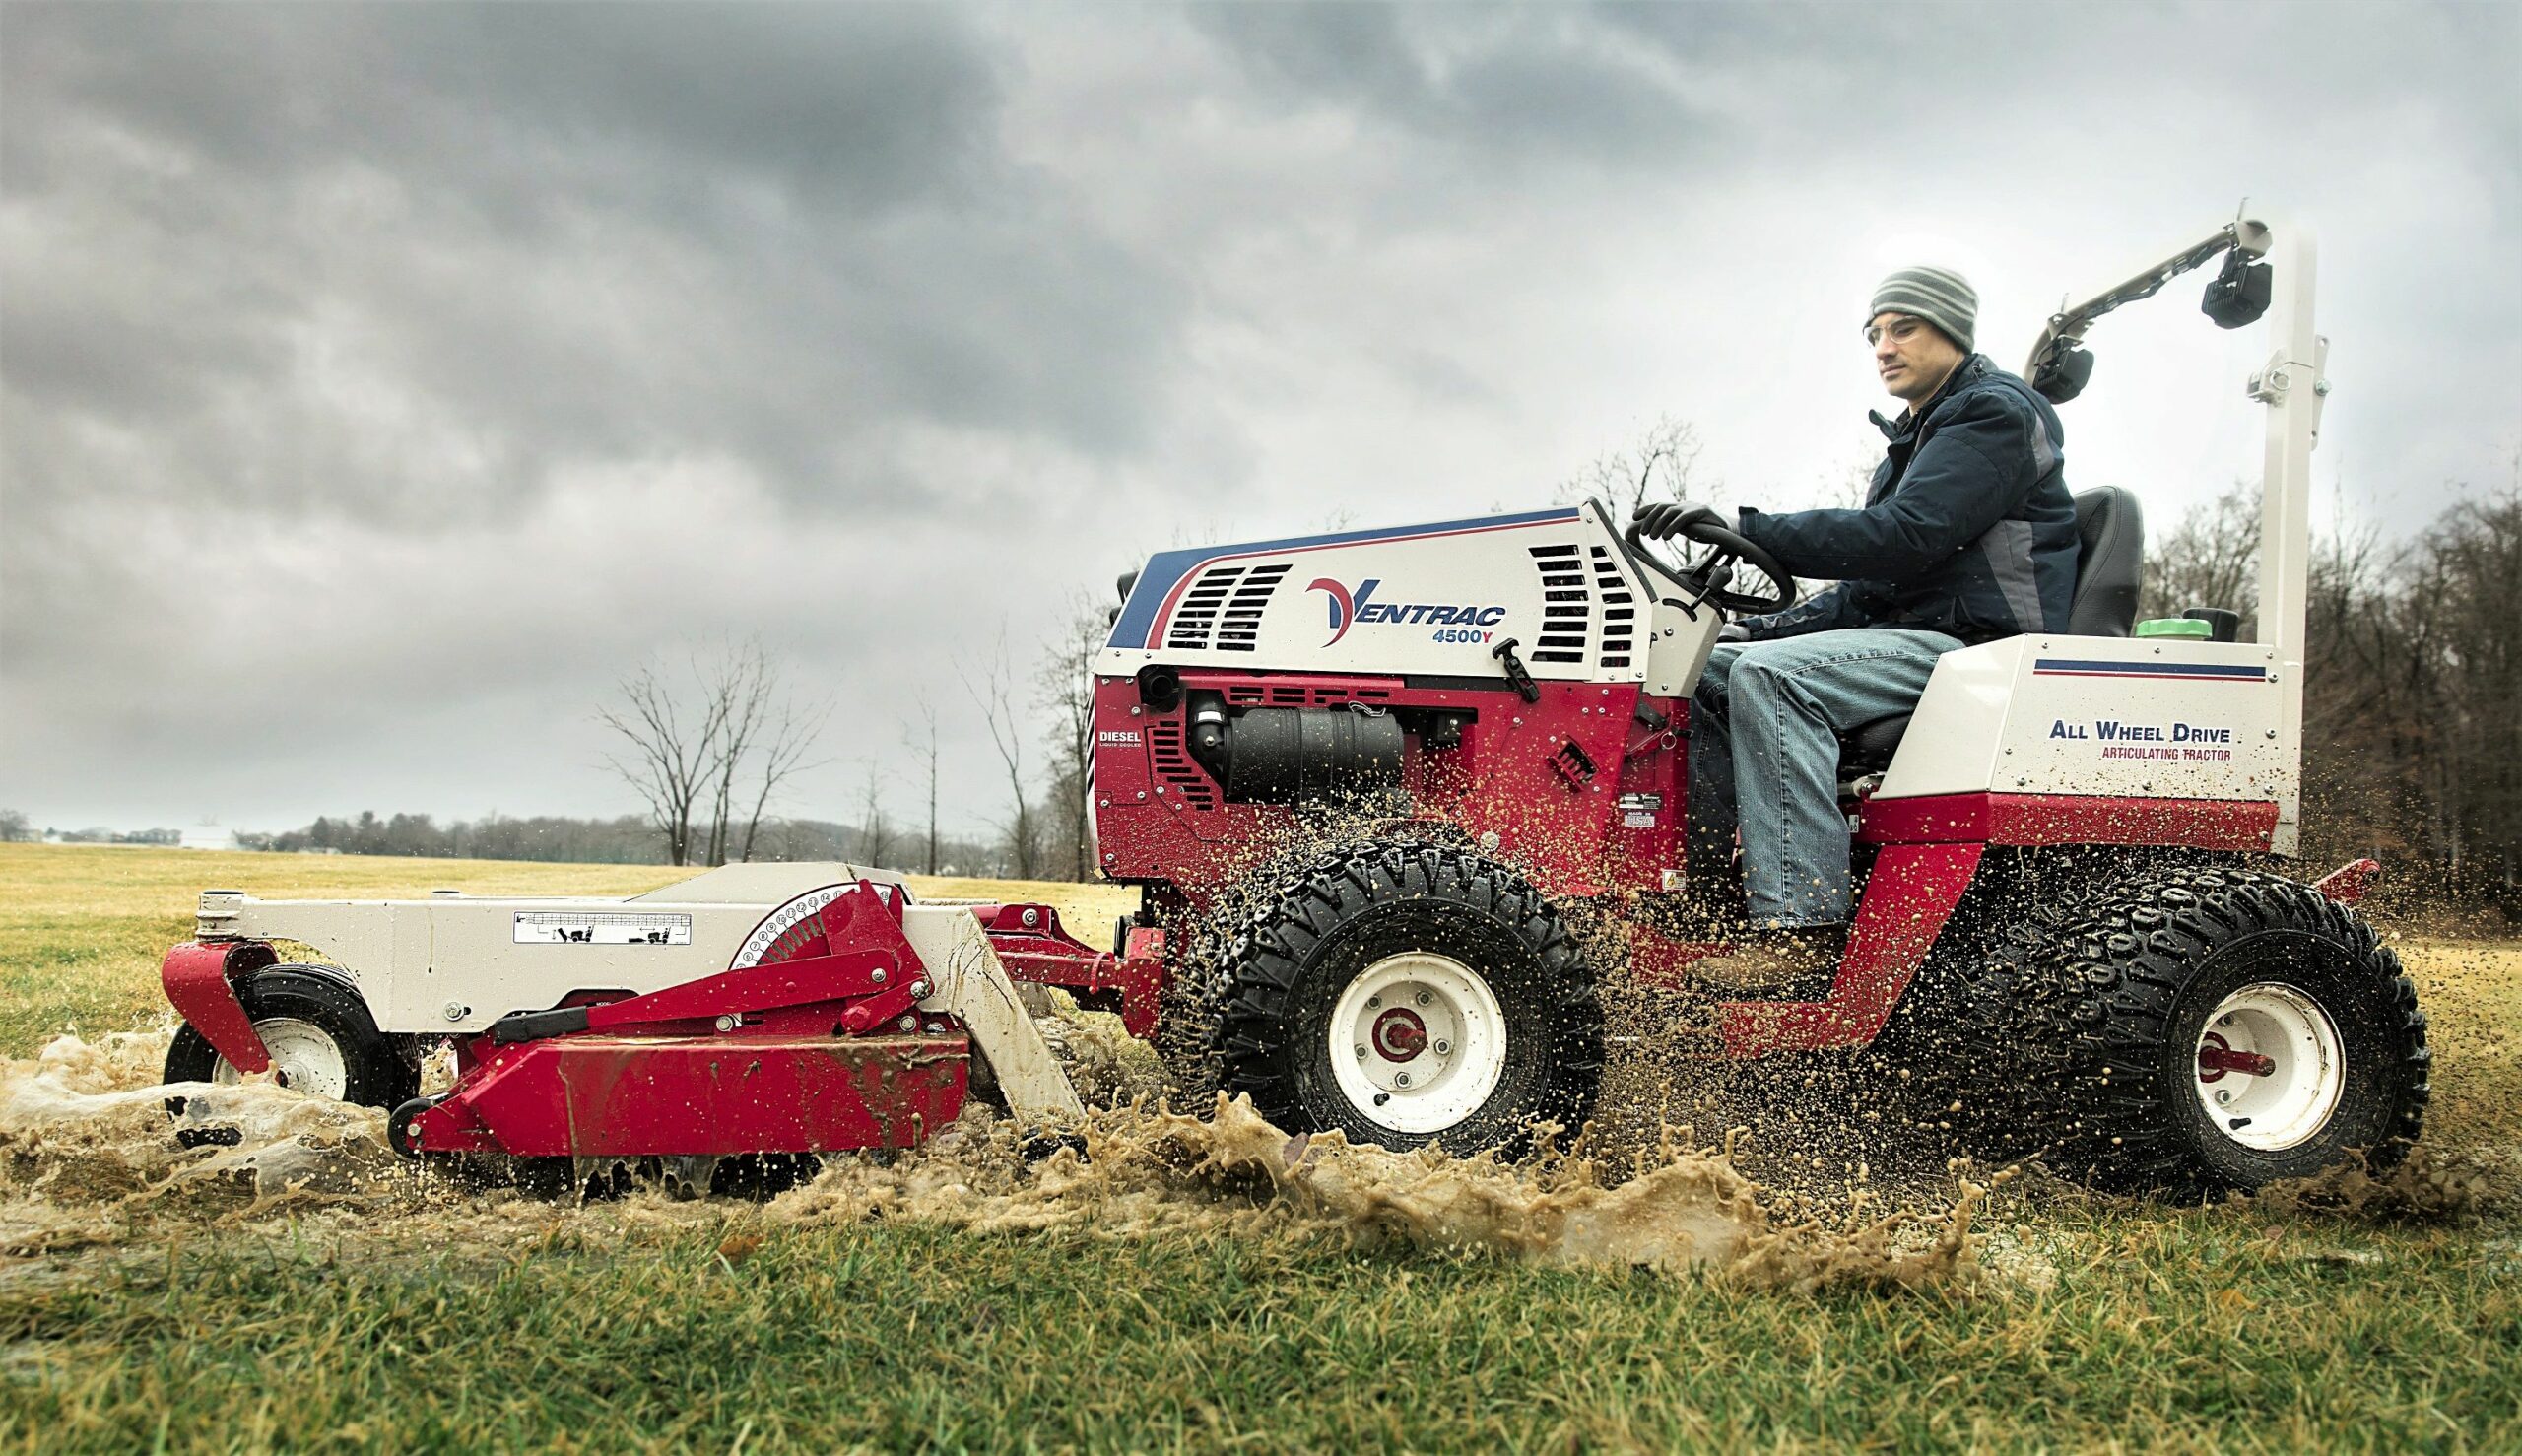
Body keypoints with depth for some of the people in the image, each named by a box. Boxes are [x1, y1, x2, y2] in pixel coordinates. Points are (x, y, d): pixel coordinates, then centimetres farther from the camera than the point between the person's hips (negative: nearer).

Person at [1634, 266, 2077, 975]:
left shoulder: (1997, 412, -7)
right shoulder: (1914, 440, 24)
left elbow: (1904, 536, -22)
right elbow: (1871, 586, 24)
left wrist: (1745, 525, -23)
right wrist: (1763, 627, 9)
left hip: (1978, 645, -10)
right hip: (1909, 639, 10)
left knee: (1771, 674, -30)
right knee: (1706, 669, 3)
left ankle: (1804, 926, -35)